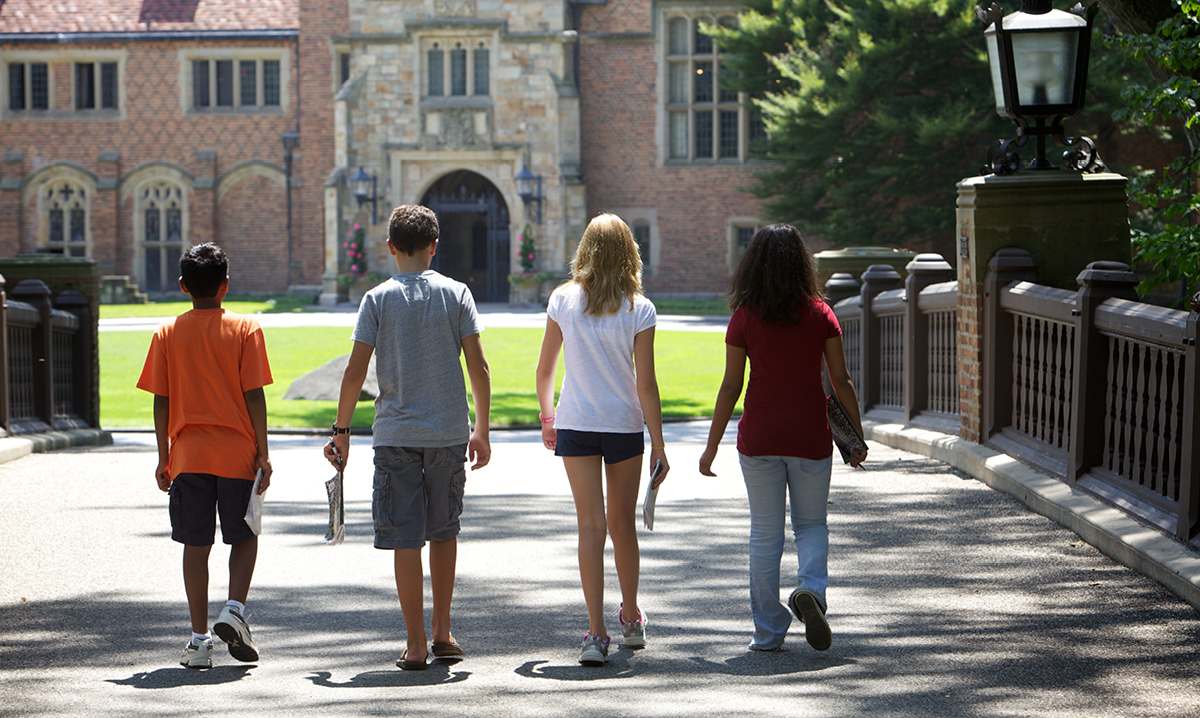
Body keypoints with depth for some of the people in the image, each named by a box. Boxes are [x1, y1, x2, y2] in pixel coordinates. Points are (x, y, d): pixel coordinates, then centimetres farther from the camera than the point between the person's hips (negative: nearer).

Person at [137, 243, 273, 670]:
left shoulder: (168, 334, 2)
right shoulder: (245, 330, -3)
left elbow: (161, 401, 2)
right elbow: (254, 396, -6)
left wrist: (164, 457, 9)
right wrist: (263, 453, -2)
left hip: (188, 454, 1)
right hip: (237, 453, -1)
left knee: (196, 544, 6)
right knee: (244, 537, 15)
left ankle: (200, 639, 4)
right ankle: (234, 610, -6)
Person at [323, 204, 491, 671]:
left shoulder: (378, 299, -2)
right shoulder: (456, 294, 1)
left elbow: (355, 373, -6)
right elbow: (478, 368, -2)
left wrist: (341, 432, 3)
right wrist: (481, 431, 7)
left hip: (396, 434, -2)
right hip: (450, 431, 2)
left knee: (405, 539, 1)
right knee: (444, 531, 17)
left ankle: (416, 645, 1)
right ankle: (442, 633, 22)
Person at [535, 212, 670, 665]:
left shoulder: (563, 301, -3)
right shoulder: (639, 310, -8)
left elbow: (545, 370, 4)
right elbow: (646, 384, -9)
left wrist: (547, 417, 21)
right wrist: (658, 446, -3)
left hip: (575, 425, 0)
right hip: (625, 425, 0)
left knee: (591, 525, -1)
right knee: (623, 524, 16)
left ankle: (596, 632, -9)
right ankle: (631, 619, 32)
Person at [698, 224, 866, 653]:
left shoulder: (745, 318, -5)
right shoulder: (820, 314, -3)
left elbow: (731, 387, -3)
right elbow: (841, 381, -1)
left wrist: (712, 446, 5)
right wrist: (857, 435, 10)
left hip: (759, 437, 0)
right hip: (810, 436, 0)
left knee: (765, 533, 8)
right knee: (811, 524, 16)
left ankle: (768, 631, 10)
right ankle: (811, 588, -12)